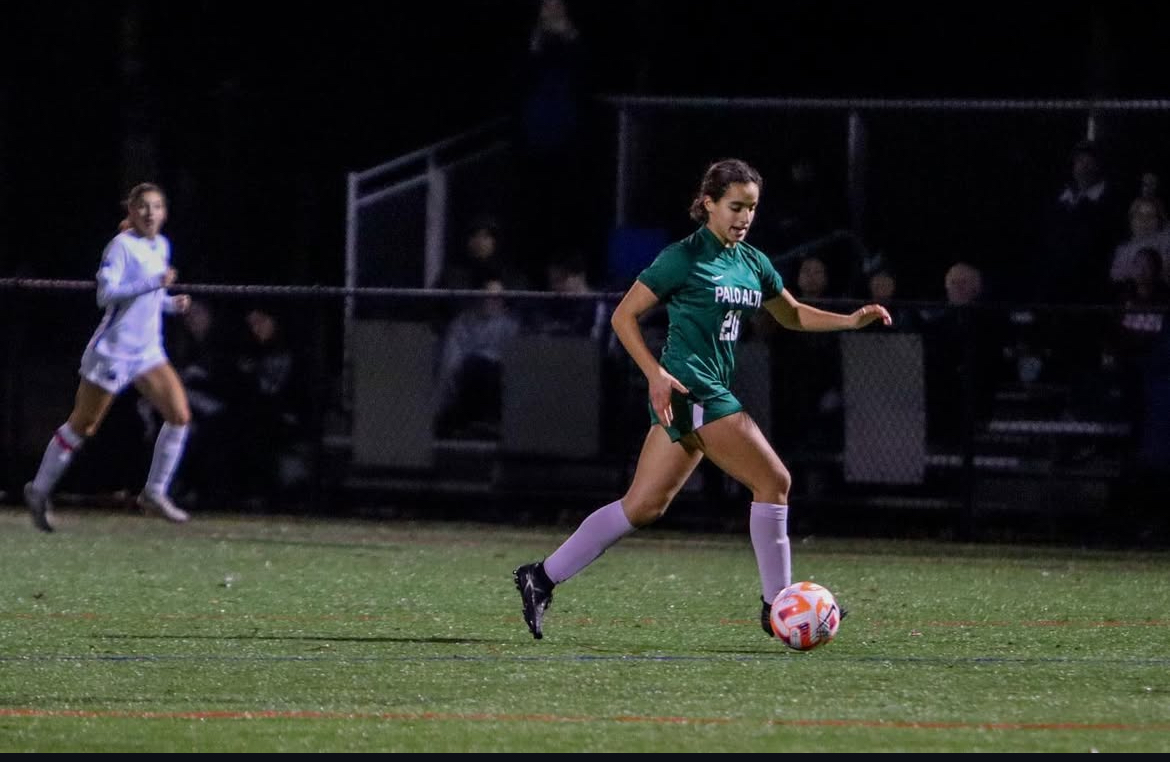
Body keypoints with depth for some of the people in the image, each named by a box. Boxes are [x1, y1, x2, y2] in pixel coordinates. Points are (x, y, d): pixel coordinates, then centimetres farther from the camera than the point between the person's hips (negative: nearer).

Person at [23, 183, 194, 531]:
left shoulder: (162, 246, 10)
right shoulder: (122, 245, -14)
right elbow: (106, 293, -24)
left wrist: (171, 302, 5)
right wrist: (155, 282, -28)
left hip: (148, 352, 7)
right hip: (113, 351, -7)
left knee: (180, 414, -9)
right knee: (81, 425, 3)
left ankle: (155, 493, 1)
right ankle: (39, 491, 20)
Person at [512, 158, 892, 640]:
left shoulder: (753, 263, 14)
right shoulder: (683, 258, -9)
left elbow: (793, 315, 26)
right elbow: (624, 316, -8)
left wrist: (851, 320, 10)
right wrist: (656, 373, -18)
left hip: (713, 391, 9)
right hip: (693, 389, -9)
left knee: (644, 506, 8)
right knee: (773, 480, -8)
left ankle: (542, 578, 11)